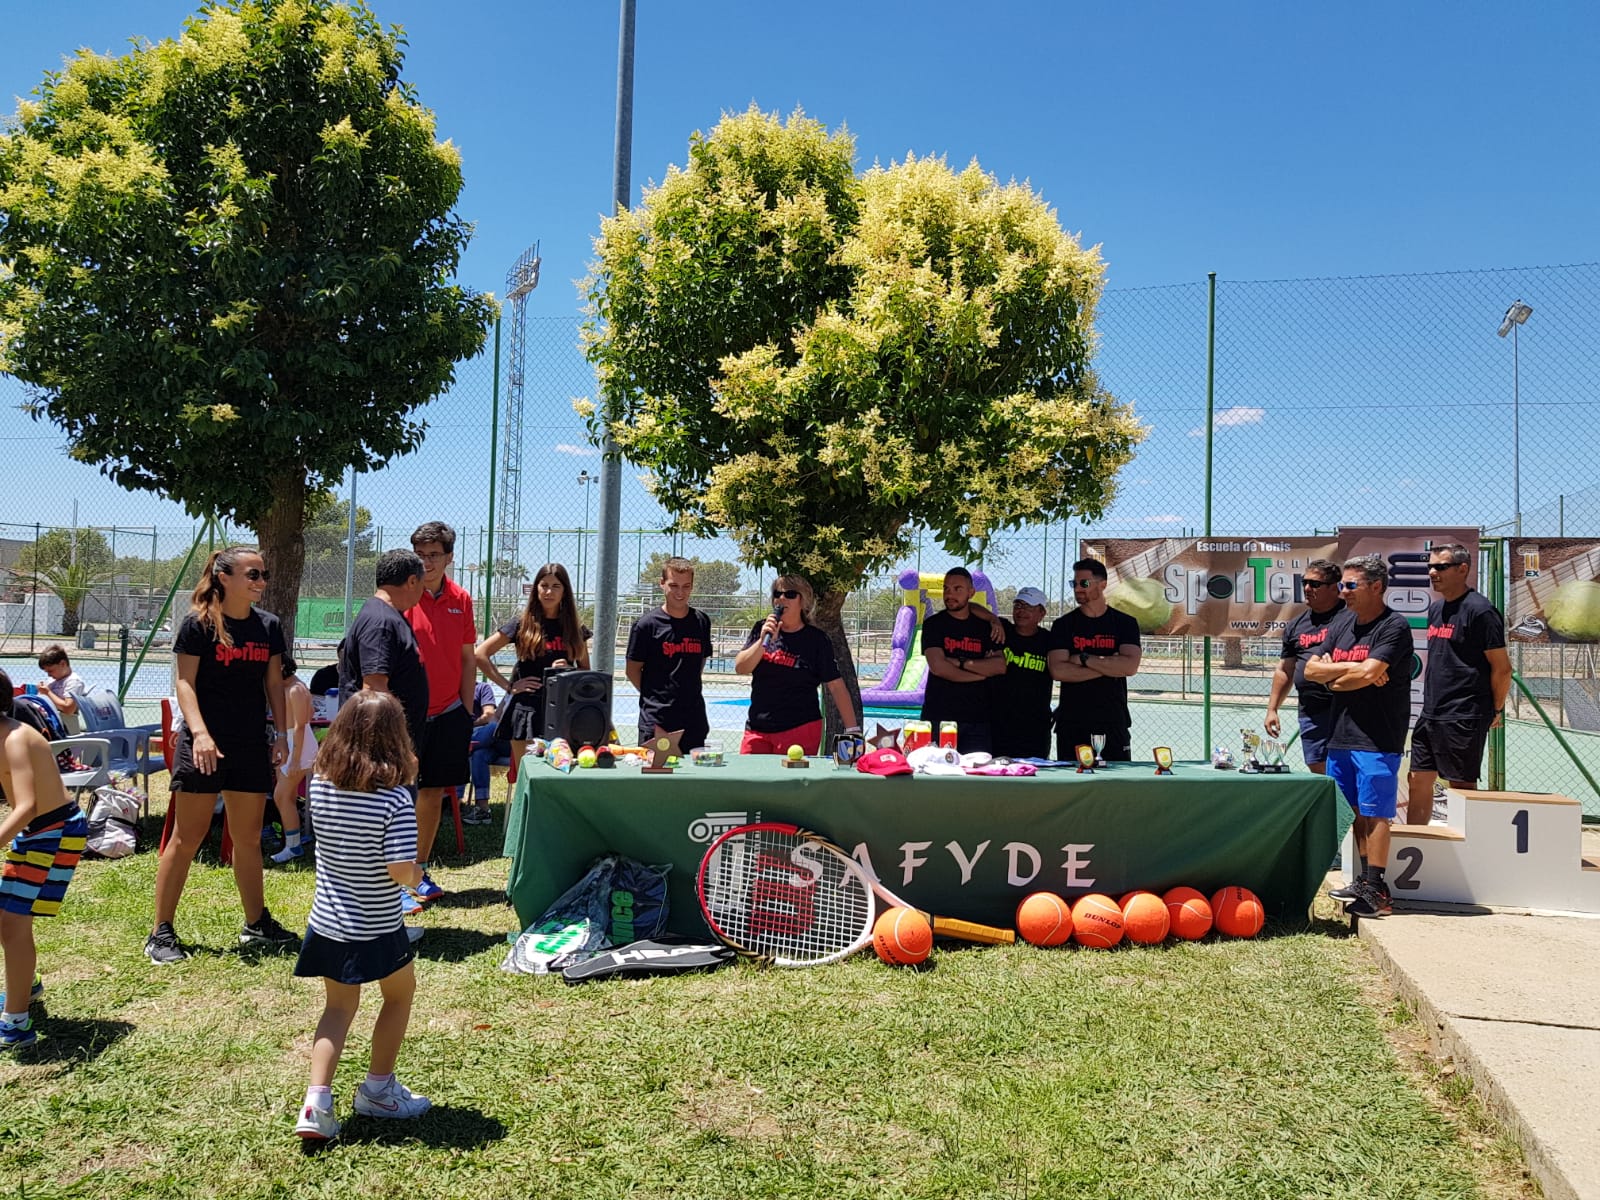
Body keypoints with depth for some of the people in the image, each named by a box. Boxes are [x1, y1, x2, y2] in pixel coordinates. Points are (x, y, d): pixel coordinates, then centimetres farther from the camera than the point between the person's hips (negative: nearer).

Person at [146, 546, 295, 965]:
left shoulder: (269, 626, 7)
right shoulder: (198, 623, -7)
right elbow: (185, 682, -10)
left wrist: (281, 735, 6)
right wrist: (200, 733, -21)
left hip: (252, 745, 5)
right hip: (205, 745, -5)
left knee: (249, 839, 13)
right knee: (187, 837, 0)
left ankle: (256, 924, 24)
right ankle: (161, 933, 10)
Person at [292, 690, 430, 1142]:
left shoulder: (320, 785, -8)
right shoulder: (395, 799, -24)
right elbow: (400, 871, -29)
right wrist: (417, 875, -4)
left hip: (326, 924, 5)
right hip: (377, 931, -4)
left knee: (338, 1007, 20)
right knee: (400, 994, 21)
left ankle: (317, 1100, 6)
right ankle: (378, 1088, 32)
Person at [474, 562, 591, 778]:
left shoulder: (575, 628, 9)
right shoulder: (523, 624, 1)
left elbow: (586, 672, 15)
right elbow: (480, 654, -1)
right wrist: (508, 686, -5)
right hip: (527, 709, -2)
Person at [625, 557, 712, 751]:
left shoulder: (702, 622, 7)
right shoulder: (646, 624, -5)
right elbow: (632, 670, 0)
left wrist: (689, 690, 12)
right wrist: (654, 697, -3)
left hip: (694, 720, 4)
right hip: (656, 721, -4)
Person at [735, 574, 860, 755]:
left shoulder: (816, 639, -2)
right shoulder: (760, 630, 8)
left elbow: (836, 686, -4)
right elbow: (740, 668, -1)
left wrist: (852, 730, -9)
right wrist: (764, 641, -15)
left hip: (801, 729, -3)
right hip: (757, 729, 3)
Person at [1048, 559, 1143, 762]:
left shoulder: (1125, 623, 5)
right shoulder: (1064, 624, 5)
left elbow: (1130, 666, -11)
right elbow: (1057, 671, -10)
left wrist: (1084, 659, -11)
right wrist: (1109, 666, -10)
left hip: (1114, 722, 0)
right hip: (1072, 723, 0)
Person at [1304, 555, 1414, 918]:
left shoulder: (1394, 627, -10)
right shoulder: (1342, 623, 13)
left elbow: (1368, 673, -22)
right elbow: (1311, 669, 7)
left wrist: (1334, 678, -4)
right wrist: (1352, 669, -9)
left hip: (1377, 738, -8)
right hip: (1341, 734, 8)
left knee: (1374, 812, -5)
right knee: (1356, 811, 14)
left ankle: (1375, 891, -1)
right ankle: (1365, 880, 24)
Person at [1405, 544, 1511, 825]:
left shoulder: (1479, 610, -12)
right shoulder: (1435, 609, 13)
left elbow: (1502, 668, -12)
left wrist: (1496, 710, -3)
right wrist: (1431, 700, 17)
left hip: (1463, 718, -8)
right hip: (1430, 714, 8)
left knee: (1461, 786, 1)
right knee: (1419, 780, 11)